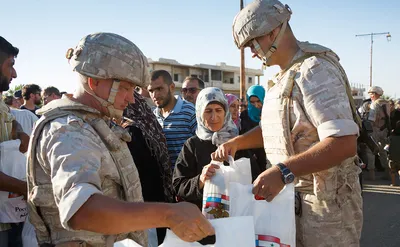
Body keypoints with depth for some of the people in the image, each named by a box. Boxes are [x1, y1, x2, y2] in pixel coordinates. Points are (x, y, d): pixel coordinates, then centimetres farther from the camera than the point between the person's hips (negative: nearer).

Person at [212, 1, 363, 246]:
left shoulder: (314, 69, -20)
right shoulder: (284, 77, 11)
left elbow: (344, 143, -30)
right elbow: (275, 127, 22)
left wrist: (284, 171, -38)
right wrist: (237, 142, 6)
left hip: (325, 200, -9)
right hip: (293, 198, 9)